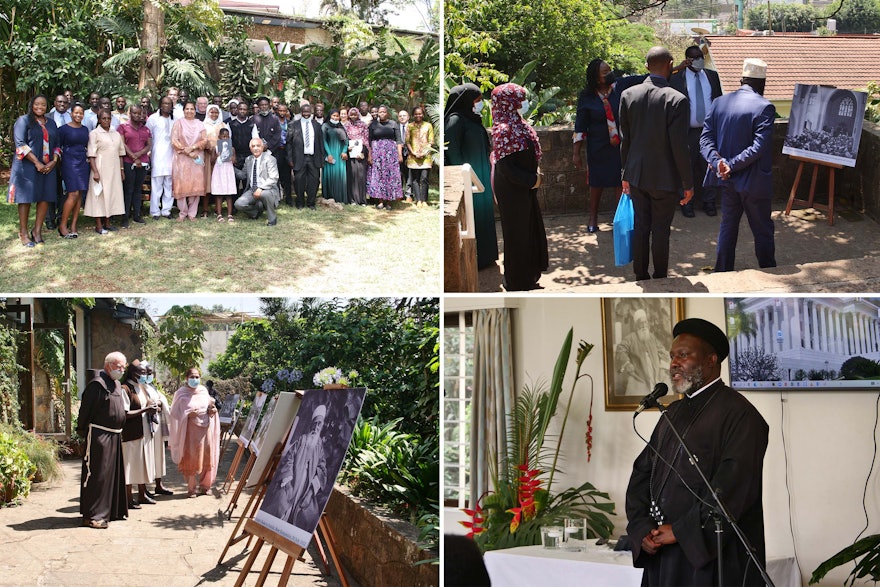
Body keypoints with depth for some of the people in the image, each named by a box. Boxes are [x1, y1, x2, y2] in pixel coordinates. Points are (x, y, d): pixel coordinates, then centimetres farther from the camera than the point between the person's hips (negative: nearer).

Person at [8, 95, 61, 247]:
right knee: (26, 198, -2)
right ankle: (23, 233, 4)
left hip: (48, 167, 5)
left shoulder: (51, 123, 14)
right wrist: (37, 163, -17)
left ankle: (37, 231, 12)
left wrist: (54, 161, -5)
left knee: (45, 198, 2)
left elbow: (56, 145, 14)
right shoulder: (24, 121, -2)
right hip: (27, 166, -5)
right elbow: (20, 144, -11)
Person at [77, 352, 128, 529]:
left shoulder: (116, 384, 15)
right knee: (98, 474, -8)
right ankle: (92, 516, -5)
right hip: (99, 436, -10)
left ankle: (113, 510, 25)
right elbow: (86, 410, -16)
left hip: (114, 436, 10)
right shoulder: (97, 384, -15)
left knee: (115, 473, 15)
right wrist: (82, 431, -15)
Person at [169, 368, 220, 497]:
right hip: (190, 431, -4)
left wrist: (212, 410, -3)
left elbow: (210, 406, 19)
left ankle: (204, 486, 20)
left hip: (206, 429, 4)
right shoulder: (181, 394, -5)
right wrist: (188, 415, -22)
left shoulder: (204, 391, 8)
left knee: (207, 459, 6)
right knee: (191, 460, -2)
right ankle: (191, 488, 9)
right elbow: (176, 414, -6)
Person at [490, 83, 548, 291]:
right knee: (517, 235, 3)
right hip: (512, 190, -10)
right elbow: (505, 167, -24)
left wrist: (534, 172, 4)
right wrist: (531, 180, -17)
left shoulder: (516, 125, 6)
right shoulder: (504, 130, -23)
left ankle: (527, 277, 32)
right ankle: (517, 283, 16)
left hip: (523, 189, 10)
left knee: (530, 233, 19)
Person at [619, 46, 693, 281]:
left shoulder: (628, 94, -3)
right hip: (665, 178, -4)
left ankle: (641, 277, 21)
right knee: (661, 229, 7)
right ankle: (660, 278, 17)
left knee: (640, 226, 13)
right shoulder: (676, 100, -18)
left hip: (636, 175, 4)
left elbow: (625, 139, 4)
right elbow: (679, 147, -16)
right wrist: (688, 183, -6)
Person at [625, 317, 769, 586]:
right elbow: (642, 471, 13)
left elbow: (733, 486, -18)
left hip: (711, 559, -6)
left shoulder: (738, 413, -9)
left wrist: (680, 531, -16)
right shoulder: (673, 412, 15)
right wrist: (641, 528, -3)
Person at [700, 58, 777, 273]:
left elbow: (706, 138, -5)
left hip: (728, 181, 5)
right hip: (754, 182, -5)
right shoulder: (764, 107, -16)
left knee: (728, 226, 18)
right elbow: (759, 147, -23)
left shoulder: (719, 103, 1)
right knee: (762, 231, 9)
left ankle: (722, 272, 24)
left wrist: (717, 162, -16)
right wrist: (732, 165, -20)